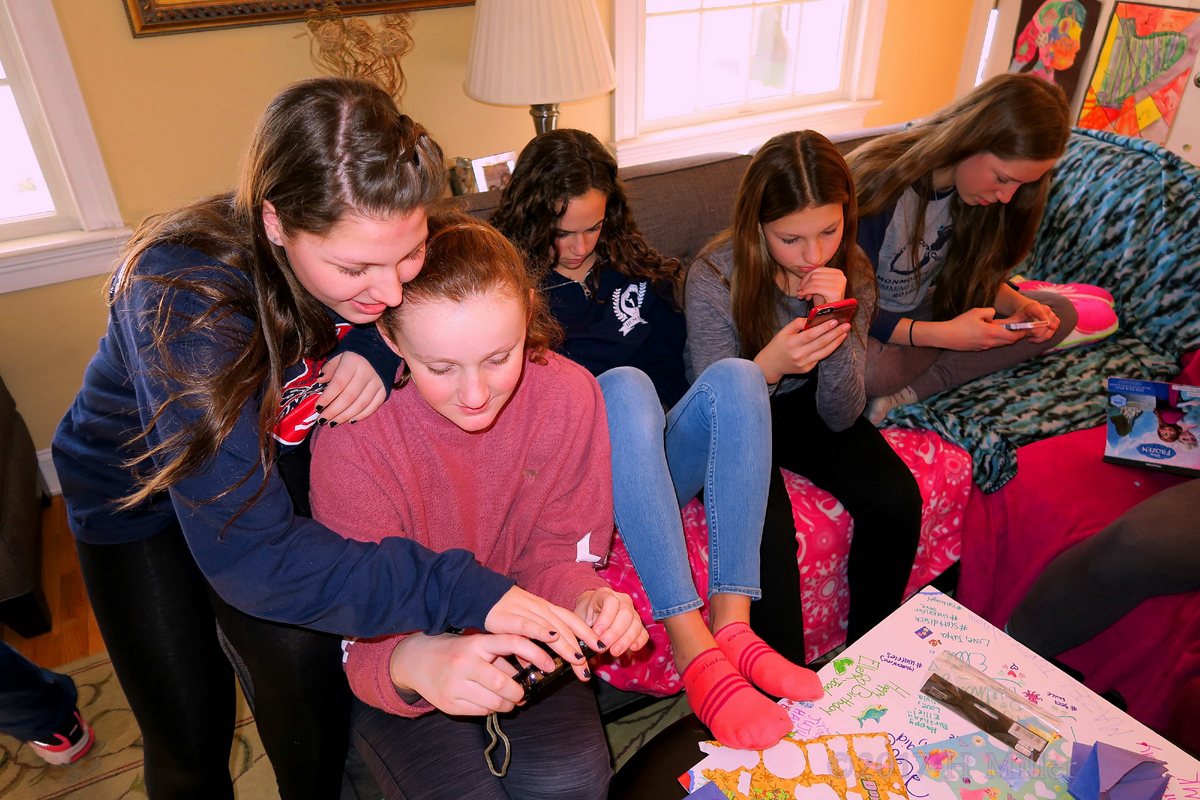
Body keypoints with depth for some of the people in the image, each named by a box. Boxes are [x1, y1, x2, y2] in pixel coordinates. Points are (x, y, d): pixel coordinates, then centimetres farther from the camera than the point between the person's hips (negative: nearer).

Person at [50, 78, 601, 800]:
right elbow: (246, 554, -41)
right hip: (138, 491, -3)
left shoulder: (374, 241, -24)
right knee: (188, 739, 3)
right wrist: (461, 592, -46)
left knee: (308, 669, -11)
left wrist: (376, 354, -27)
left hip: (273, 463, 3)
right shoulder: (186, 300, -39)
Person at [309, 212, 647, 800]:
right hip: (400, 649, -1)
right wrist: (415, 664, -46)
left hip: (517, 639, 2)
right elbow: (367, 631, -22)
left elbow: (554, 554, -6)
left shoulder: (567, 395, -16)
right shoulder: (352, 435, -25)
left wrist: (586, 600, -30)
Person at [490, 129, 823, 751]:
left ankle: (730, 622, -32)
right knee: (624, 385, -35)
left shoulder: (636, 269, 20)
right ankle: (691, 647, -41)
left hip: (660, 456, 4)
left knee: (734, 374, -24)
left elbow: (675, 368, 19)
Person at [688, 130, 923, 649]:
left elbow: (841, 417, -11)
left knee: (897, 501, -18)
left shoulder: (852, 274, -11)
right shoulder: (713, 278, -23)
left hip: (805, 409, 4)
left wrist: (837, 332, -29)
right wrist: (768, 367, -39)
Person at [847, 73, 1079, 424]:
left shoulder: (971, 185, -5)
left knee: (1060, 313, -7)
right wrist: (944, 335, -31)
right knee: (870, 369, -43)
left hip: (927, 310, 8)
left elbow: (975, 273, 9)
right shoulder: (881, 182, -27)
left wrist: (1018, 305, -12)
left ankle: (910, 392, -21)